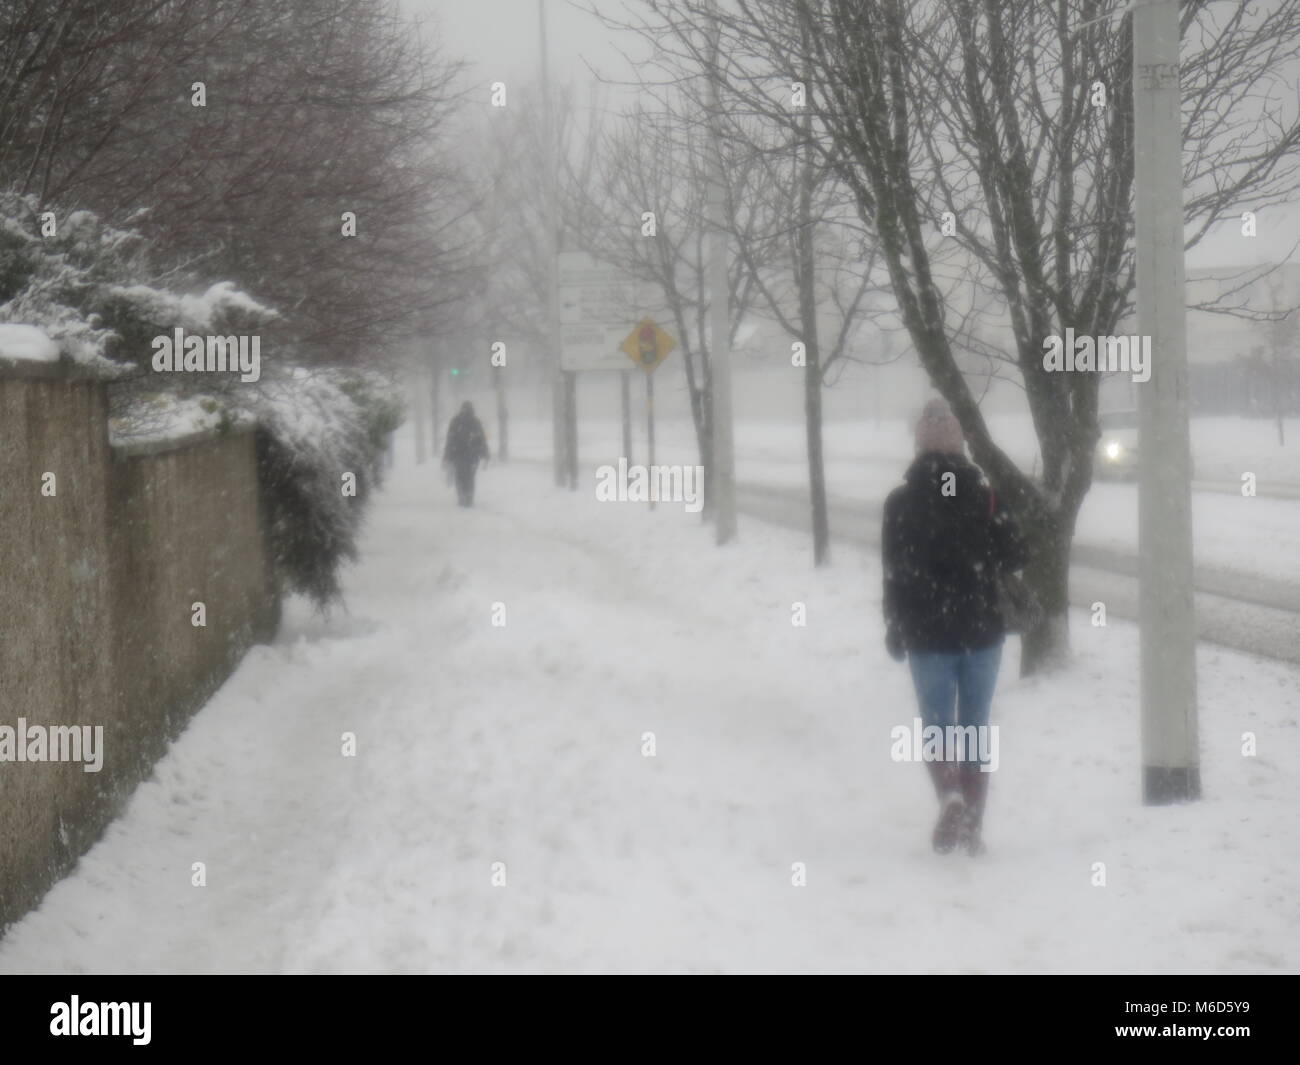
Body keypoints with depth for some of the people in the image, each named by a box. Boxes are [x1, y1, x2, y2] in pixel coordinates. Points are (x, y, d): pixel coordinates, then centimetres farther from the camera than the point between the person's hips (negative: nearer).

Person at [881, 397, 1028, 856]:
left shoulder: (901, 502, -5)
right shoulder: (985, 496, -4)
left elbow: (894, 573, -3)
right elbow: (1015, 557, -2)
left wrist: (895, 629, 7)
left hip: (927, 633, -1)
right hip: (981, 629, 1)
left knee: (936, 722, 8)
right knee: (975, 724, 9)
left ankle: (950, 794, -19)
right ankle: (972, 826, 9)